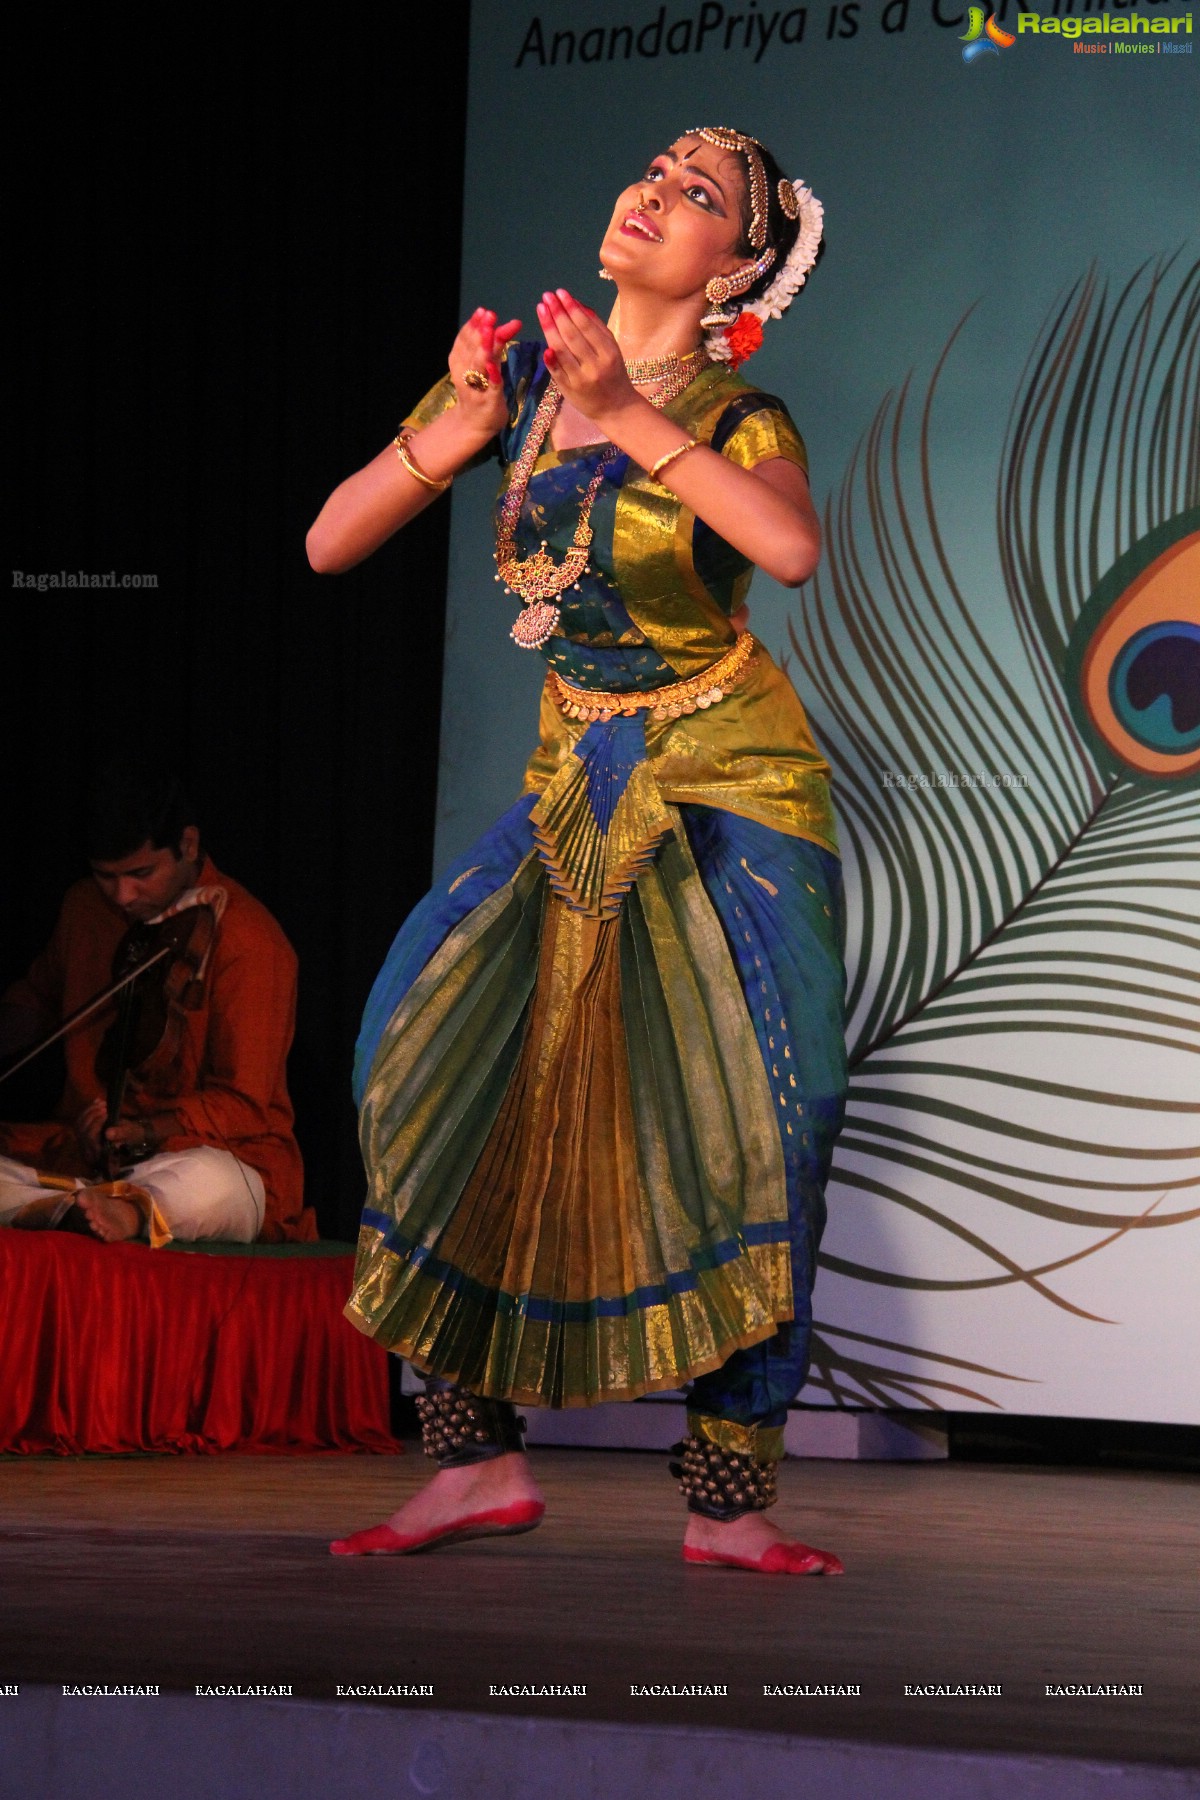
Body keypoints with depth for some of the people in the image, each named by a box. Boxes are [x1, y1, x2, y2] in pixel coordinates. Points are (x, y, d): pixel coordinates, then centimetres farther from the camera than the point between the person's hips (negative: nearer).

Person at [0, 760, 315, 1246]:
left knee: (210, 1185, -43)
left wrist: (142, 1130, -28)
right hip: (82, 1152, 7)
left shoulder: (248, 941, -11)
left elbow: (243, 1107, -12)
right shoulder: (84, 909, 11)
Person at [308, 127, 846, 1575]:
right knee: (440, 1071, -10)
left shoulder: (735, 417, -10)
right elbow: (332, 544, -2)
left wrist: (627, 417, -34)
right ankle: (476, 1461, -3)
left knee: (748, 1132, -9)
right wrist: (461, 426, -17)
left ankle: (728, 1503, -2)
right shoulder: (514, 371, 1)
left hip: (734, 798, -4)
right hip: (581, 789, 4)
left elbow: (793, 547, -34)